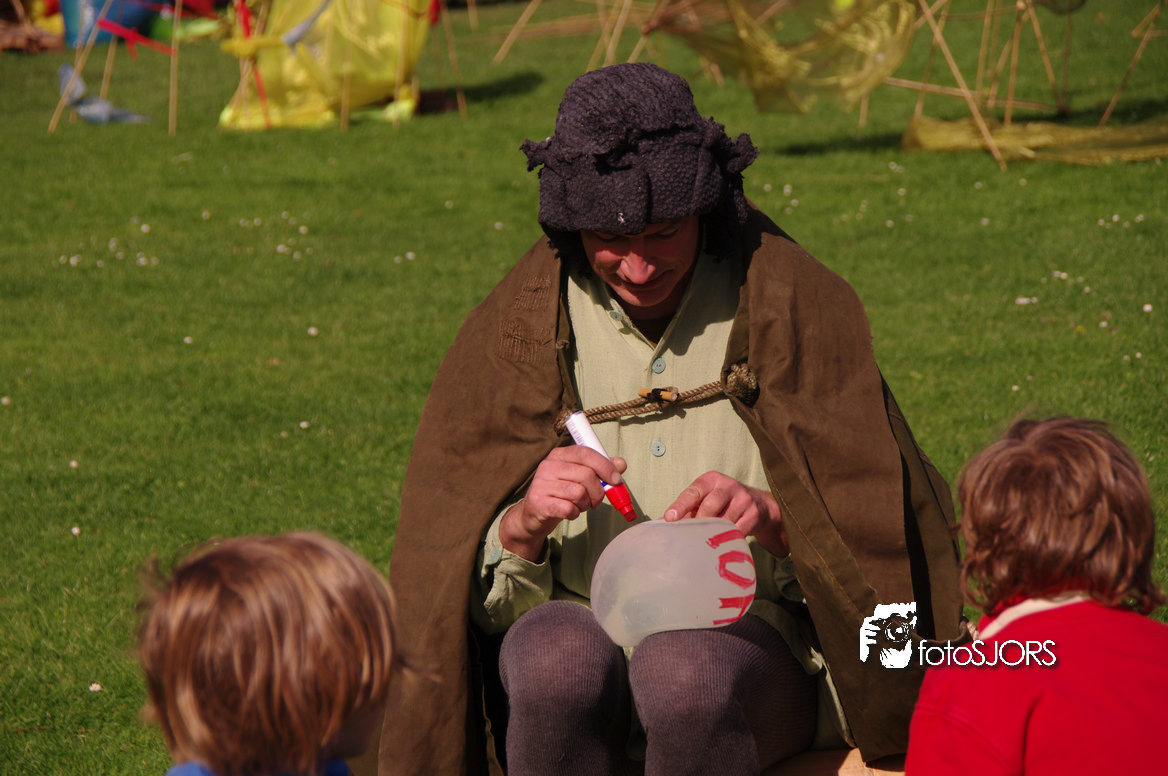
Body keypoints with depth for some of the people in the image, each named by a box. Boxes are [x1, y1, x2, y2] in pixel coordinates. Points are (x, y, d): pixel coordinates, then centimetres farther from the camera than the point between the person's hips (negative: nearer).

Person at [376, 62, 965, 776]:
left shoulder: (793, 304, 1)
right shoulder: (522, 323, 4)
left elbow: (873, 526, 1)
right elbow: (451, 568, 4)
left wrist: (772, 519, -20)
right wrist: (521, 526, -18)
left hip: (746, 626, -1)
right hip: (576, 618, 1)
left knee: (685, 671, -35)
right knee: (562, 658, -34)